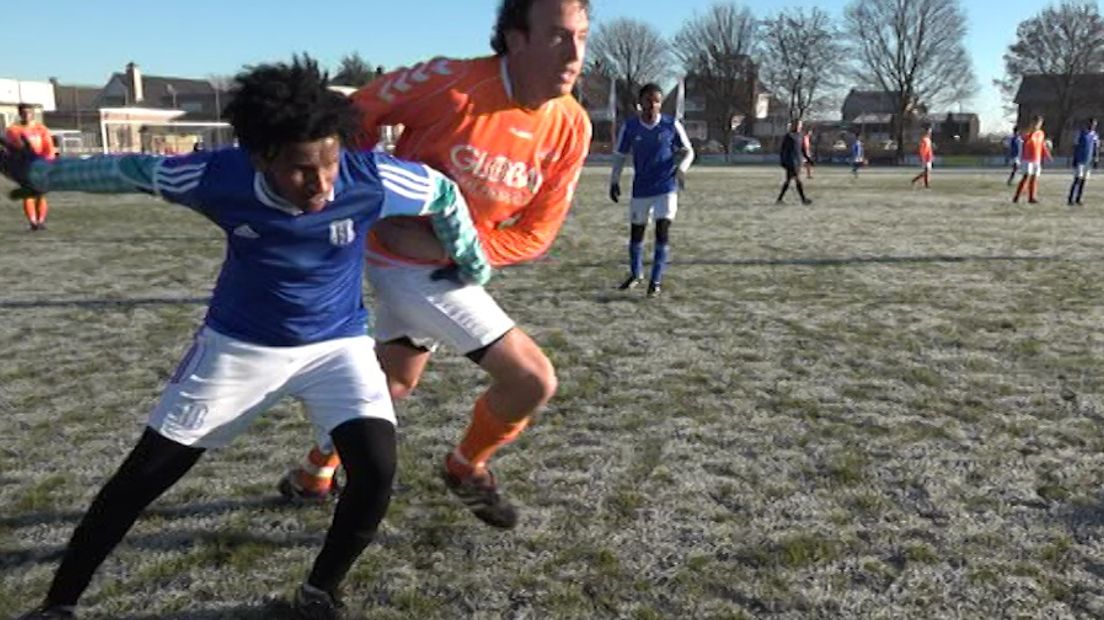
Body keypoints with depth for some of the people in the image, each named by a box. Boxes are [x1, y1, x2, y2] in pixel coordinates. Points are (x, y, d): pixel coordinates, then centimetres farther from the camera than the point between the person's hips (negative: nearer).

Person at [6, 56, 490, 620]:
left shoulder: (372, 179, -28)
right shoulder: (215, 176, -26)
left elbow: (443, 193, -7)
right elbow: (130, 171, -6)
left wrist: (472, 266, 8)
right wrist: (38, 174, 11)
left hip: (337, 342, 0)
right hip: (238, 341, 1)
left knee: (376, 471, -20)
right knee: (143, 475, 4)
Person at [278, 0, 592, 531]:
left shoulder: (571, 126, -10)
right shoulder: (455, 83, -26)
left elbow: (535, 233, -7)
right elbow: (360, 114, -11)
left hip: (450, 264, 7)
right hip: (411, 262, -7)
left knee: (392, 382, 27)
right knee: (533, 381, -10)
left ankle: (315, 474, 51)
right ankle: (467, 468, 20)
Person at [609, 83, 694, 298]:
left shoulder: (671, 125, -7)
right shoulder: (629, 127, -4)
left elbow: (688, 151, 2)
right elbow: (619, 155, 7)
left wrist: (681, 169, -16)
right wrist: (614, 181, -1)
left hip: (666, 187, -2)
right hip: (640, 189, 2)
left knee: (662, 231, -11)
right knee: (636, 231, 10)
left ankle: (656, 281, 0)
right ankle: (636, 274, 33)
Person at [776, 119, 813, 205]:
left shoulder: (799, 136, 12)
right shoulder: (788, 136, -10)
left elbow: (802, 149, 17)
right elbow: (783, 149, -9)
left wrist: (808, 159, 12)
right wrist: (782, 161, -12)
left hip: (797, 161, 8)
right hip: (791, 162, -8)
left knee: (788, 180, 9)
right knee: (797, 180, -7)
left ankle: (779, 199, 14)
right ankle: (803, 199, -2)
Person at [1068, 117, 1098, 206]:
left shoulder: (1095, 136, 10)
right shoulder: (1081, 133, -2)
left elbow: (1096, 149, 14)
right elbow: (1076, 147, -3)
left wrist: (1095, 161, 8)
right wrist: (1074, 160, -8)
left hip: (1089, 161, 5)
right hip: (1080, 161, -5)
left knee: (1083, 180, 4)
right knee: (1077, 179, -12)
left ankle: (1078, 199, 9)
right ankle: (1070, 199, -12)